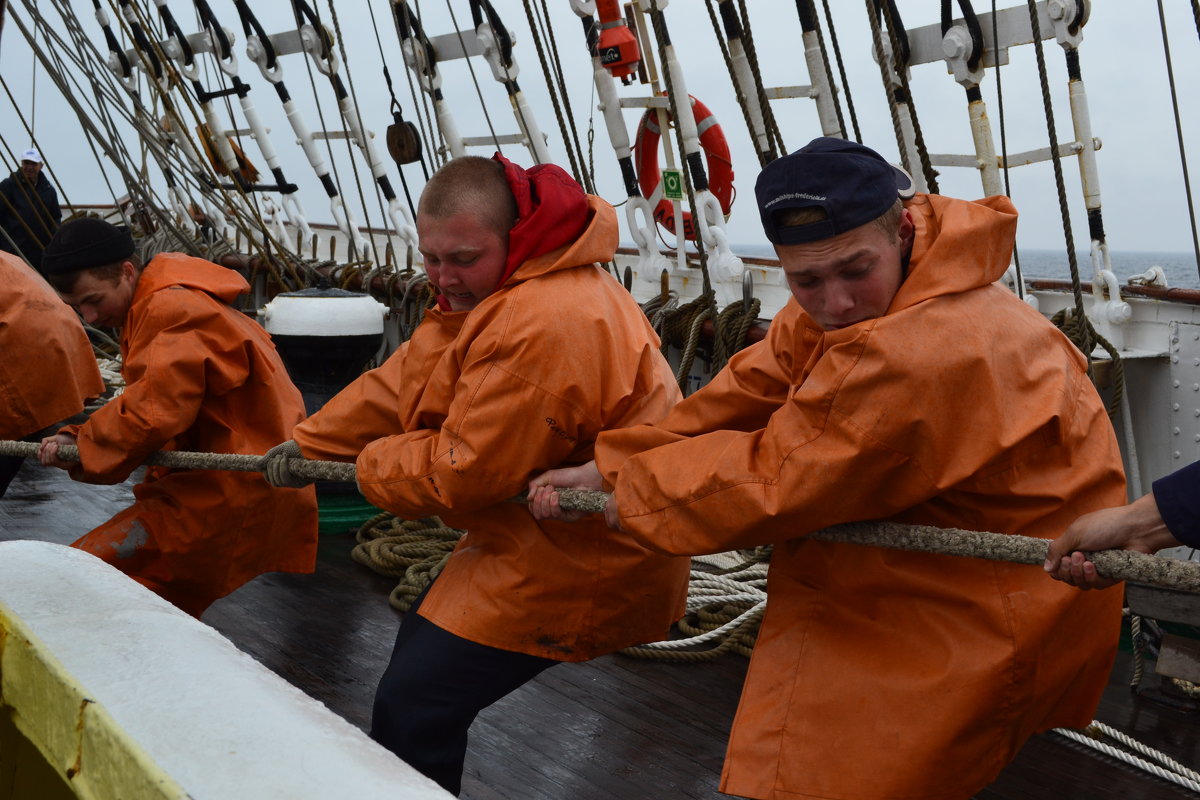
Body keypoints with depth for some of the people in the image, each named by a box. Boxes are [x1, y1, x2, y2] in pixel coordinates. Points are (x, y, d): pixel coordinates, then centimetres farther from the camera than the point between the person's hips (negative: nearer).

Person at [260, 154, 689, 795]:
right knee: (423, 639, 26)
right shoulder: (482, 292, 6)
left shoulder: (543, 325, -31)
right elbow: (403, 383, 12)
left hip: (575, 561, -12)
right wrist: (307, 445, 11)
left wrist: (370, 467, -8)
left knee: (411, 706, -11)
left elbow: (466, 471, -26)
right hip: (534, 532, 12)